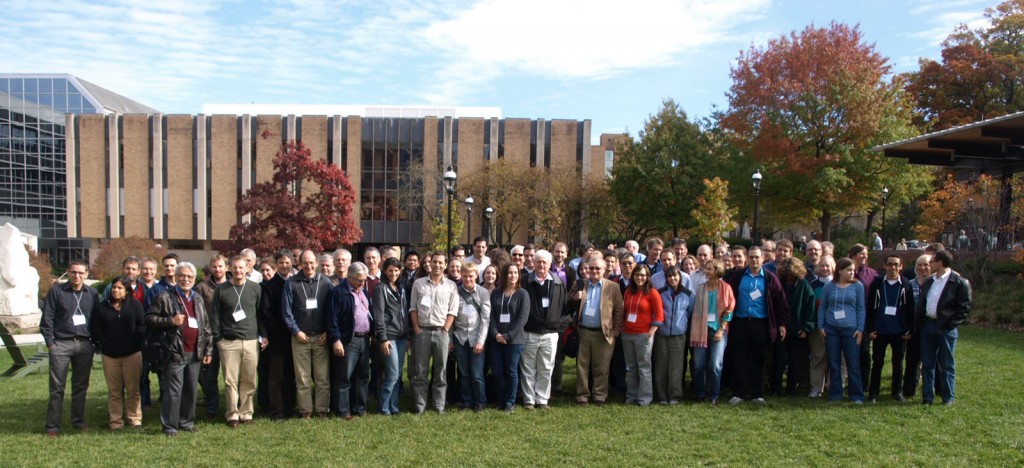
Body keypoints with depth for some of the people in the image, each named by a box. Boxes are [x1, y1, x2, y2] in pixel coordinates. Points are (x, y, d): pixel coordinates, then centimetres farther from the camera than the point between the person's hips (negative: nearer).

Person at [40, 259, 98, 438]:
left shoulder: (92, 294, 8)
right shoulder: (56, 291, -1)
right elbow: (47, 319, -1)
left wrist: (95, 341, 6)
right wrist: (50, 342, -7)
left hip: (84, 345, 3)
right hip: (61, 344, -3)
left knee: (81, 386, 9)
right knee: (57, 387, 0)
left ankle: (78, 421, 19)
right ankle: (52, 426, 7)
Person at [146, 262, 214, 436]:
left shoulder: (198, 299, 15)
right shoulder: (165, 298, -3)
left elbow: (206, 327, 18)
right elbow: (149, 319, -4)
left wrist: (208, 349, 14)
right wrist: (170, 321, -16)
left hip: (194, 353, 5)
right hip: (175, 352, -5)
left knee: (191, 390, 10)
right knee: (173, 391, -4)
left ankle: (187, 422, 22)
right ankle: (170, 426, 7)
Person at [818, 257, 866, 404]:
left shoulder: (857, 286, 3)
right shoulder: (829, 287, 5)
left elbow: (861, 309, 4)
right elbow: (822, 307, 9)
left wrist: (860, 329, -2)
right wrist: (820, 326, 3)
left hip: (850, 330, -1)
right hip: (831, 329, 1)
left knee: (853, 364, 0)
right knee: (833, 364, 6)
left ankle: (857, 396, 9)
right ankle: (835, 395, 14)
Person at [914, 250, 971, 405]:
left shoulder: (959, 282, -7)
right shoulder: (929, 282, 14)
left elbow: (965, 307, -9)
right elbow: (921, 304, 16)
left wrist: (951, 323, -15)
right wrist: (917, 325, 6)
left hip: (945, 328, -6)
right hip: (927, 325, 6)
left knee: (947, 364, 3)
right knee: (927, 363, 8)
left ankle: (948, 398, 14)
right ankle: (927, 397, 15)